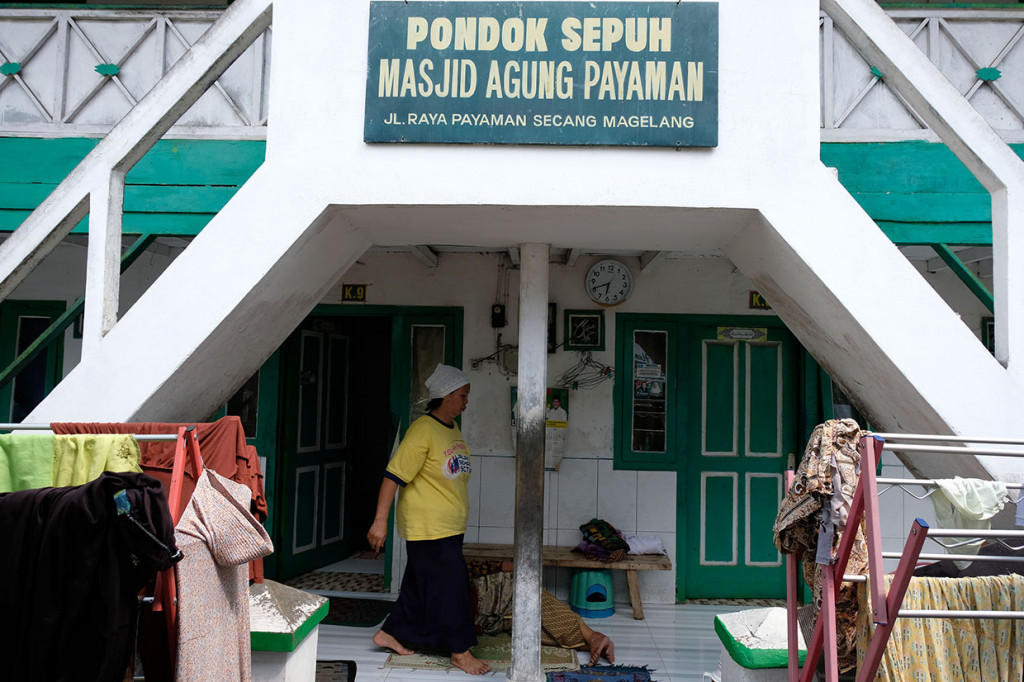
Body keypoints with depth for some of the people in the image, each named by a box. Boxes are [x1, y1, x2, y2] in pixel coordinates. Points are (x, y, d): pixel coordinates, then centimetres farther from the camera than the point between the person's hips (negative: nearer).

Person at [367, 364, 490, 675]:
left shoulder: (453, 429, 10)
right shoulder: (423, 431, -19)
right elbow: (394, 475, -21)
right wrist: (380, 520, -23)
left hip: (449, 528, 9)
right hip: (427, 528, -9)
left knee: (419, 585, 17)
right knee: (451, 585, -3)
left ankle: (390, 633, 30)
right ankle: (460, 651, 9)